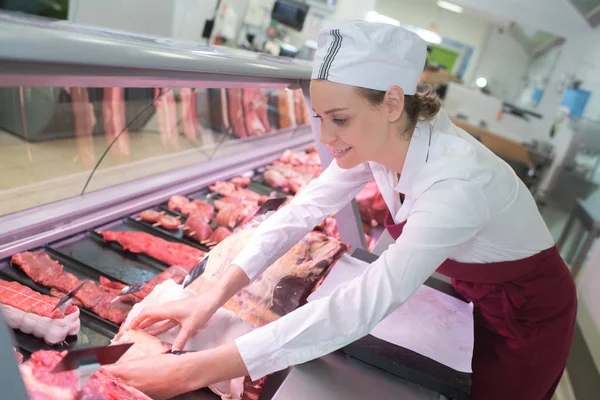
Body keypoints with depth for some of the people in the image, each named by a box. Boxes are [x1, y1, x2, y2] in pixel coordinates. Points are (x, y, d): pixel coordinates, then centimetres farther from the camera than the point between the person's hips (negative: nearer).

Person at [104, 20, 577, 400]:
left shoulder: (458, 181, -41)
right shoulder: (378, 141, -18)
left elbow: (363, 305, -45)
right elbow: (303, 209, -16)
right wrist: (216, 295, -26)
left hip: (530, 315, -5)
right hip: (479, 296, 5)